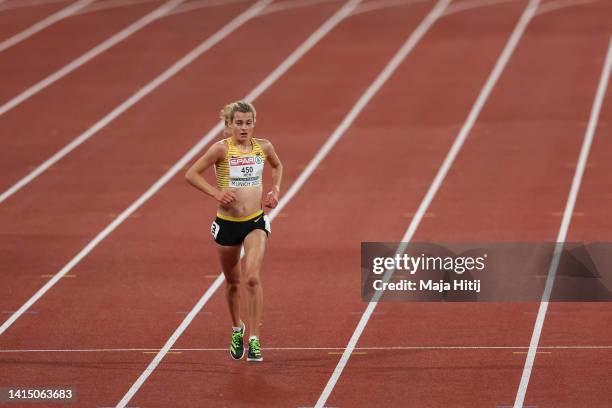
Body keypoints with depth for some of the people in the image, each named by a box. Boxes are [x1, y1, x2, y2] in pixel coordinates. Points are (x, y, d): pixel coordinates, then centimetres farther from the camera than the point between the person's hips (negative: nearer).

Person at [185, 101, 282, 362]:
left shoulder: (263, 147, -1)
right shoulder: (222, 149, -11)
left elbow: (277, 166, 22)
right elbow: (191, 174, -7)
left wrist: (275, 190, 7)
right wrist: (215, 193, -17)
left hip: (255, 223, 1)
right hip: (227, 223, 0)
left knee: (253, 277, -19)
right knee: (233, 282, 15)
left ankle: (254, 339, -14)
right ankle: (237, 329, 41)